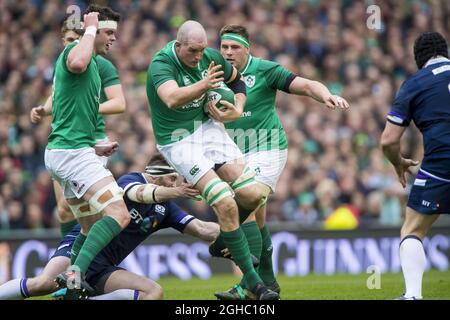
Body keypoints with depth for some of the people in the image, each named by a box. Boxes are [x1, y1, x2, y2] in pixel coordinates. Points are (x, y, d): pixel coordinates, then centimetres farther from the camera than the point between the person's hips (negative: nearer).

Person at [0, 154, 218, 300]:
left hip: (103, 269, 8)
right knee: (44, 284, -34)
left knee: (154, 293, -13)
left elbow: (202, 230, 12)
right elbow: (141, 193, -29)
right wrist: (174, 193, -45)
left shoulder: (165, 208, 14)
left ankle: (77, 301, -12)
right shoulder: (130, 180, -5)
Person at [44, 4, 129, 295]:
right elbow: (76, 63, -36)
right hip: (72, 151, -11)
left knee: (91, 227, 15)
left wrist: (94, 149, 28)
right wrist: (90, 29, -21)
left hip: (70, 151, 11)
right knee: (118, 215, -20)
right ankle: (76, 272, -31)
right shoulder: (75, 51, -8)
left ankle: (71, 284, 13)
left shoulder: (94, 65, 22)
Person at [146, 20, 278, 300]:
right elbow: (172, 99, -42)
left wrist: (238, 109, 0)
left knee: (252, 196, -6)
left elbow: (237, 79, 18)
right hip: (178, 142, -6)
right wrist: (203, 86, -58)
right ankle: (254, 282, -13)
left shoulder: (212, 57, -2)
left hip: (209, 128, 6)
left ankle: (224, 239, 26)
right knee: (226, 204, -19)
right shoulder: (161, 64, -22)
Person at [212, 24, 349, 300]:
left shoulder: (265, 70, -9)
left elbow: (306, 85, -13)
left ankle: (250, 286, -23)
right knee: (256, 218, 14)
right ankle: (268, 282, 27)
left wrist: (327, 96, -31)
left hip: (266, 150, -6)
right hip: (235, 155, 6)